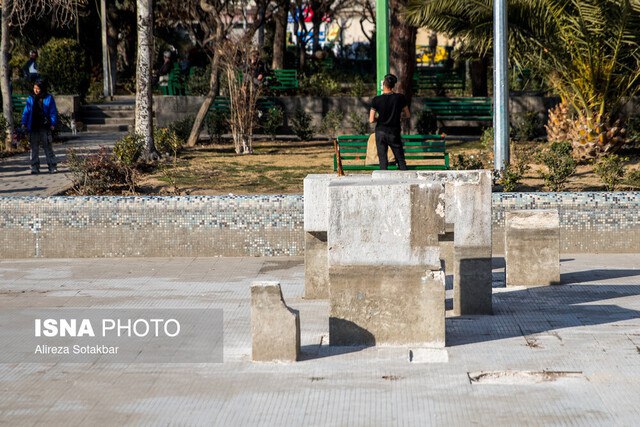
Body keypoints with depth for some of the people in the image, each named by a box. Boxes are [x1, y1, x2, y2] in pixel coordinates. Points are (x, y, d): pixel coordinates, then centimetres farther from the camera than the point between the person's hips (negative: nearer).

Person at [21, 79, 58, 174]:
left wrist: (53, 124, -5)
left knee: (47, 147, 1)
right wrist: (24, 123, 1)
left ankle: (52, 166, 2)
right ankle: (35, 167, 8)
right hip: (33, 127, 2)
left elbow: (53, 112, 3)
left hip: (45, 127, -2)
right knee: (34, 148, 4)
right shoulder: (31, 99, 6)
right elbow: (26, 112, 9)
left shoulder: (49, 98, 1)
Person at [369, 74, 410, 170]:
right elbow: (408, 115, 4)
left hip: (381, 132, -1)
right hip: (395, 133, 1)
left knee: (383, 160, 2)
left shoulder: (376, 100, -10)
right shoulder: (400, 98, -6)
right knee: (401, 160, 9)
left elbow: (371, 120, -9)